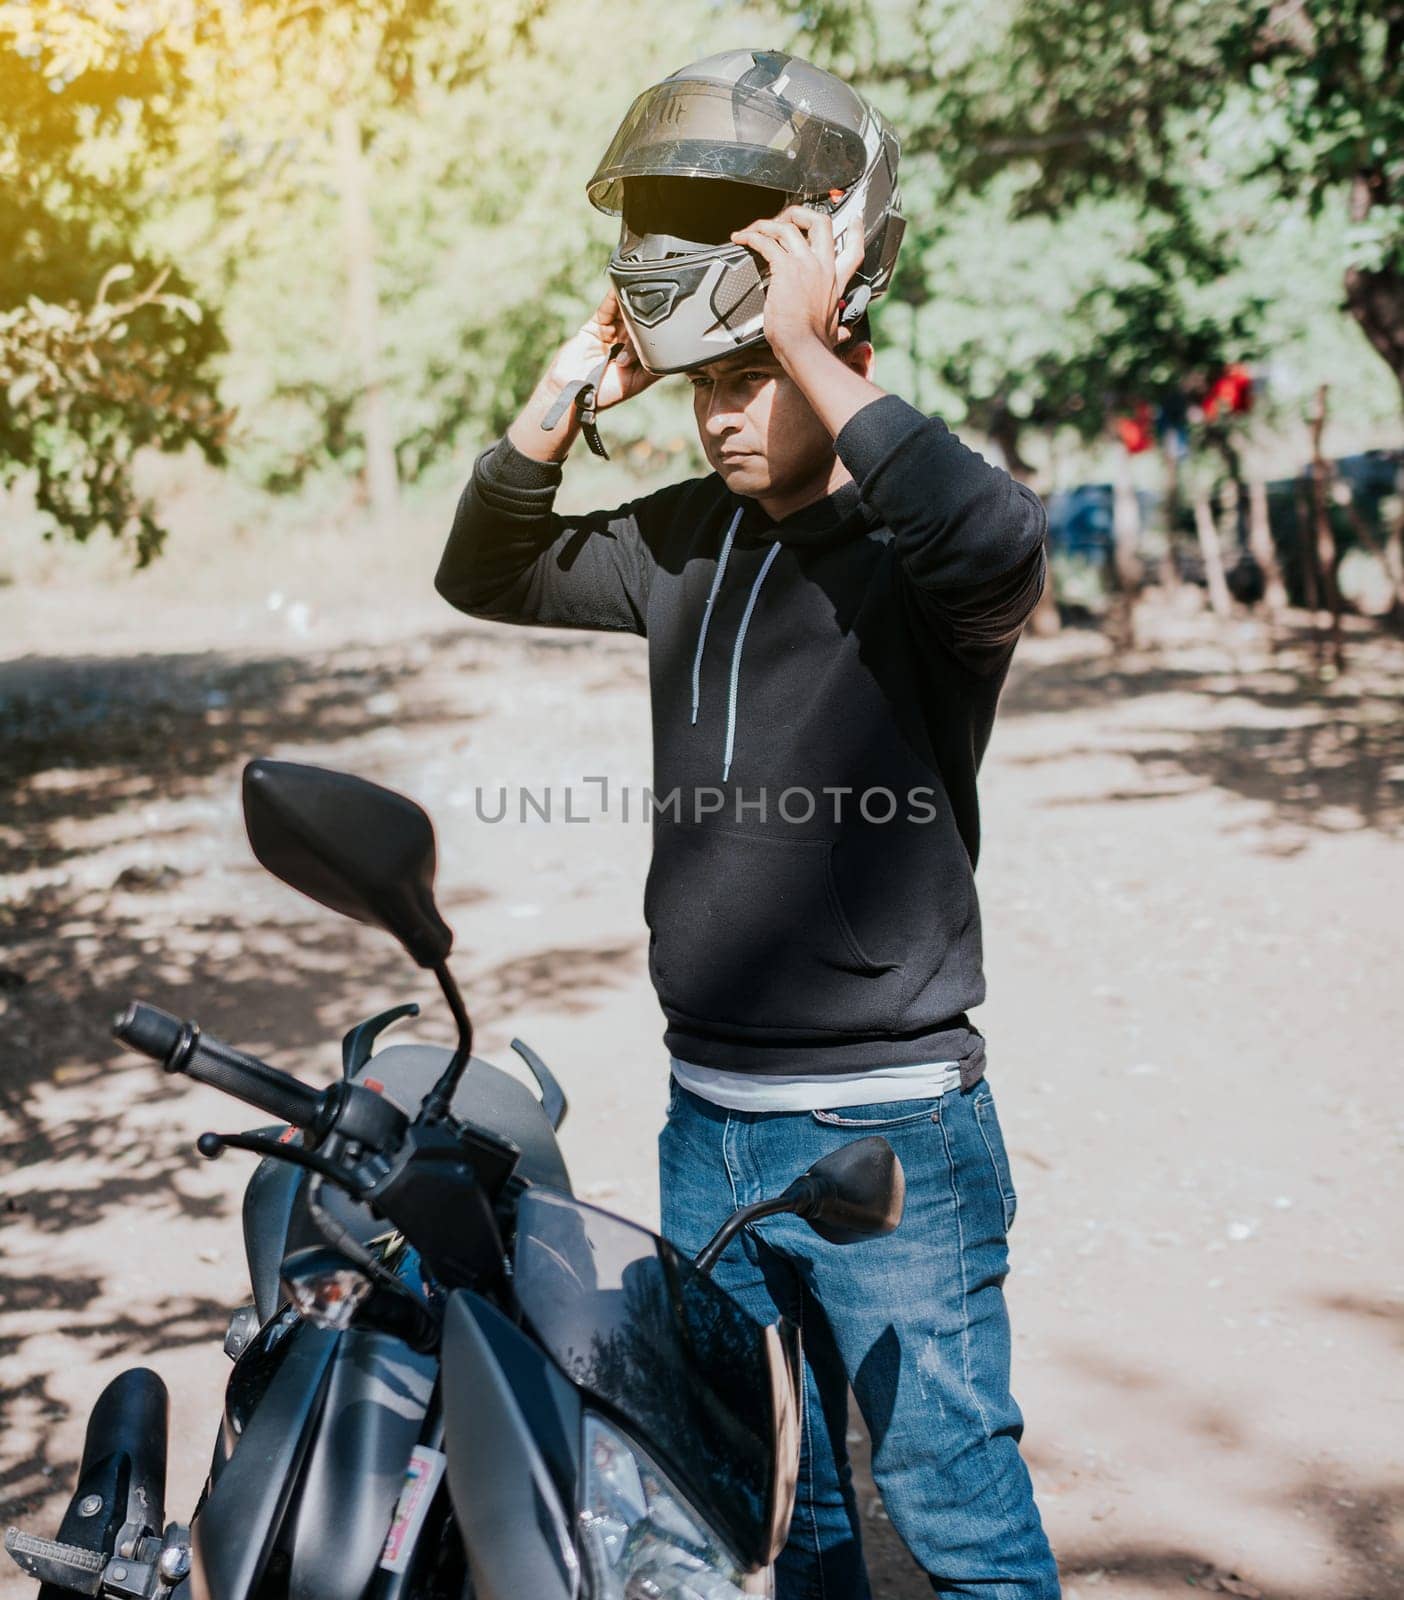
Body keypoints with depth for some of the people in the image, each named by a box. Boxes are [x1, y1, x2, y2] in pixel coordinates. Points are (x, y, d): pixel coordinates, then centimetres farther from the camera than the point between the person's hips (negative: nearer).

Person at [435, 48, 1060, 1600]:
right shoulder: (687, 539, 7)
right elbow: (486, 574, 11)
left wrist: (814, 356, -29)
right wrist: (573, 386, -2)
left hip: (886, 1132, -6)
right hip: (706, 1120, 7)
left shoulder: (913, 540, -12)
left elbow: (996, 547, -35)